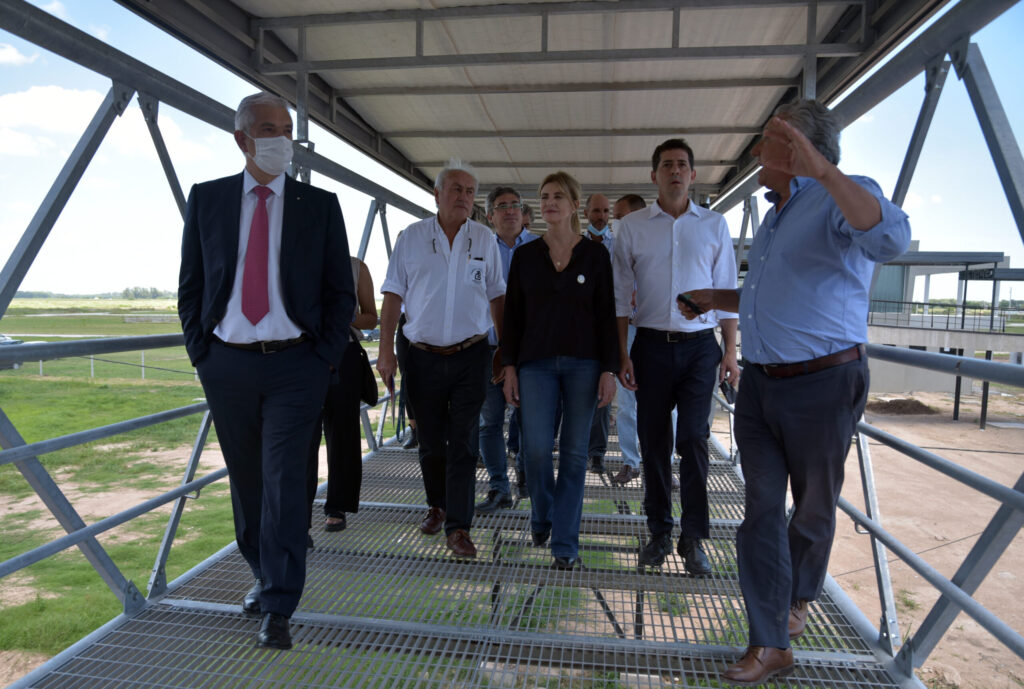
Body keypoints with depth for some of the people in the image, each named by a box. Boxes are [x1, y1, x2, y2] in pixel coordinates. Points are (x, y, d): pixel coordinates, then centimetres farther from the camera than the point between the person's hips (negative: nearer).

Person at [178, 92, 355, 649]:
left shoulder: (320, 204, 3)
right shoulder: (206, 199, 7)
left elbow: (341, 291, 4)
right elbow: (190, 284, 11)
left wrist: (325, 356, -4)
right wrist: (199, 350, 2)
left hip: (295, 364, -2)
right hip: (226, 363, 3)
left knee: (283, 479, -5)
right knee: (246, 480, 13)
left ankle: (278, 609, 5)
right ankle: (264, 576, 34)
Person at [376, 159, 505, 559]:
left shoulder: (485, 239, 6)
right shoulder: (412, 237, 4)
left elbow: (496, 297, 11)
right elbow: (393, 295, 3)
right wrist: (386, 350, -4)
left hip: (470, 357, 0)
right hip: (424, 357, 1)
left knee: (463, 443, -3)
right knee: (430, 441, 12)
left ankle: (458, 527, 5)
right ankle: (437, 505, 34)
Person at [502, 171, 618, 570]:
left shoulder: (595, 254, 4)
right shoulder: (525, 255, 8)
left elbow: (607, 315, 3)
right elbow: (513, 314, 8)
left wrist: (609, 370, -4)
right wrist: (509, 366, 1)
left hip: (583, 364, -1)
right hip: (536, 362, 1)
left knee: (574, 452, 1)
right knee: (536, 448, -7)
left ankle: (565, 542, 14)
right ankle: (541, 518, 24)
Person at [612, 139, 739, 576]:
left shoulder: (714, 225, 8)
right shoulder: (632, 226, 6)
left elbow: (726, 291, 9)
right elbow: (621, 295, 5)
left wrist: (730, 351, 2)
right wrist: (622, 353, -1)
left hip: (700, 346, 0)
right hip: (651, 345, 1)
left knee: (693, 440, -3)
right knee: (653, 441, 6)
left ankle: (694, 538, 10)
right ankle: (659, 532, 21)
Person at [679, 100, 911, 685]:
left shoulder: (844, 197, -10)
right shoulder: (778, 214, 18)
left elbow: (891, 238, -34)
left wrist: (822, 171, -41)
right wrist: (717, 299, 21)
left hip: (822, 384, -7)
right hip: (760, 383, 7)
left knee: (813, 509, 14)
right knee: (763, 511, 4)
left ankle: (799, 598, 40)